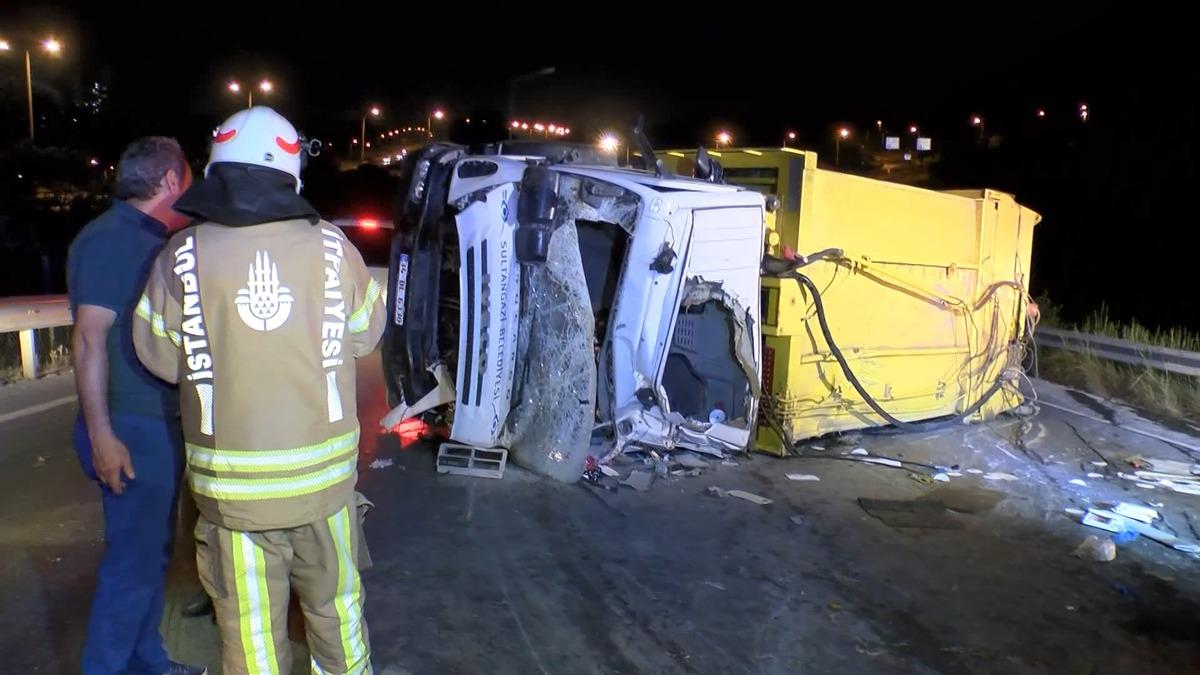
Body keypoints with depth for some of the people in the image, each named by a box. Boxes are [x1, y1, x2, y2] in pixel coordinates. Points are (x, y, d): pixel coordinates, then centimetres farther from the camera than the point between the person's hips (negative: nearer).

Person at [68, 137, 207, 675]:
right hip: (131, 429, -9)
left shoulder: (152, 239, 13)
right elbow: (89, 338, -19)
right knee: (133, 561, -2)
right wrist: (101, 436, -22)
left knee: (153, 550, 18)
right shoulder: (108, 238, -14)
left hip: (161, 424, 9)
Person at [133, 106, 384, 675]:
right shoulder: (332, 247, -8)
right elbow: (365, 334, 6)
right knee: (336, 610, 20)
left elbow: (161, 359, 2)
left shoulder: (182, 255, -9)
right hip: (325, 475, 1)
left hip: (232, 485, -1)